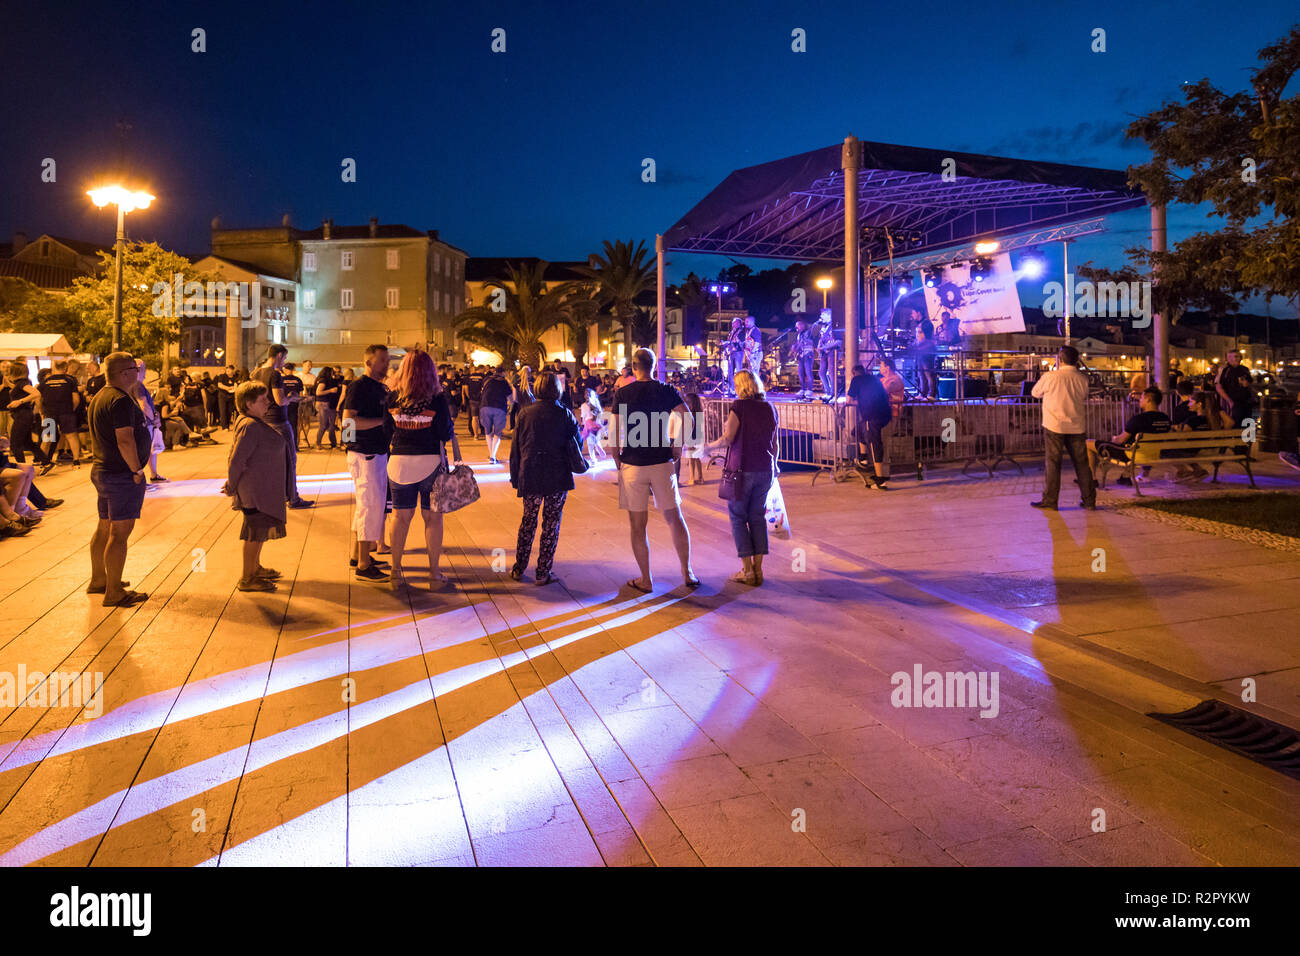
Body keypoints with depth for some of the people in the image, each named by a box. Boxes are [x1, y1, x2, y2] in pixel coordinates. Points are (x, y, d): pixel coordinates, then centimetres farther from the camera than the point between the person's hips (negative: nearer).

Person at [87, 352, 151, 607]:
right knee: (120, 533, -6)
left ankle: (98, 580, 33)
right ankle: (114, 593, -1)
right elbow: (125, 440, -25)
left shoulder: (100, 397, 15)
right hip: (122, 475, -11)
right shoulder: (121, 400, -18)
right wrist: (137, 470, -17)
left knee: (105, 528, 20)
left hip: (101, 470, 11)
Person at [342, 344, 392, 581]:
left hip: (379, 453, 9)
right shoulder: (359, 387, -13)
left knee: (365, 506, 16)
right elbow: (348, 421, -22)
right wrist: (382, 420, -22)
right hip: (364, 455, -9)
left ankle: (357, 555, 28)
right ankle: (364, 566, -3)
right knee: (371, 506, -9)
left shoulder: (381, 388, 15)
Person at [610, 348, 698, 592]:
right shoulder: (667, 391, 1)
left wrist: (617, 459, 6)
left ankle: (646, 580, 12)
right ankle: (687, 573, 17)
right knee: (675, 518, 13)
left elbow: (614, 432, -5)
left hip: (632, 465, -1)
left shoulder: (622, 394, -2)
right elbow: (686, 419, -11)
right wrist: (677, 446, 0)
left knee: (638, 526, 6)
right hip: (662, 463, 2)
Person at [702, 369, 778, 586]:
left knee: (738, 517, 3)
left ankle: (747, 570, 0)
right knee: (758, 517, 11)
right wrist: (773, 465, 26)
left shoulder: (739, 406, -9)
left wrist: (708, 447, 3)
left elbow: (727, 439, -14)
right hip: (764, 470, 5)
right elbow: (775, 443, 13)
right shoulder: (770, 408, 9)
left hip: (742, 470, -5)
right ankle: (758, 569, 9)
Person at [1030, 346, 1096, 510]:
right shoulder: (1082, 378, 2)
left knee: (1052, 463, 2)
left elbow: (1035, 393, 5)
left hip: (1055, 426, -4)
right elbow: (1085, 399, 16)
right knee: (1082, 463, 10)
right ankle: (1090, 501, 15)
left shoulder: (1050, 377, -11)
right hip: (1077, 427, 4)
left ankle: (1050, 501, 4)